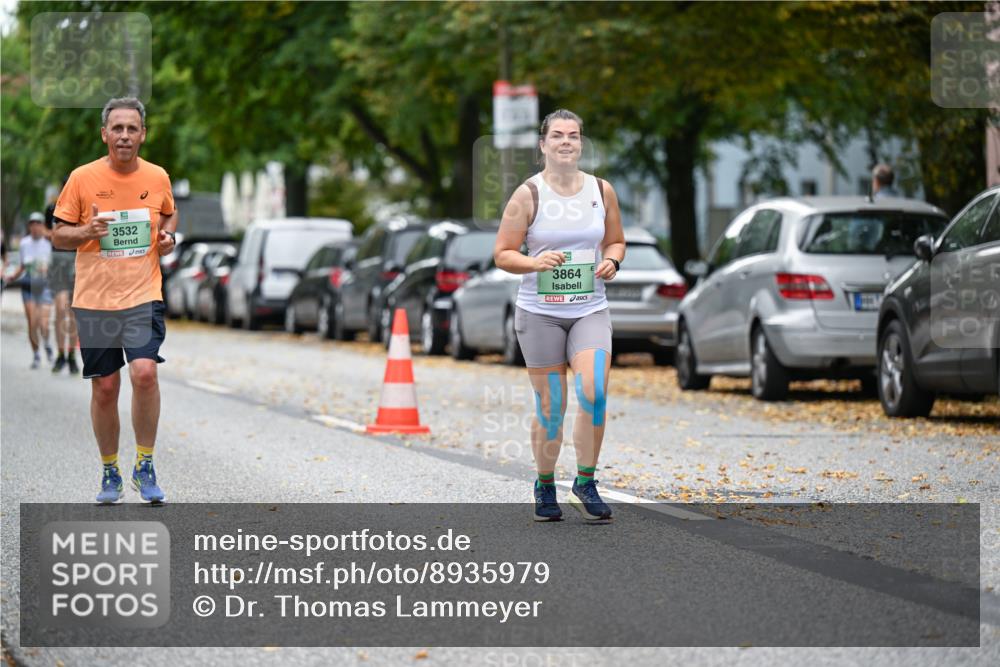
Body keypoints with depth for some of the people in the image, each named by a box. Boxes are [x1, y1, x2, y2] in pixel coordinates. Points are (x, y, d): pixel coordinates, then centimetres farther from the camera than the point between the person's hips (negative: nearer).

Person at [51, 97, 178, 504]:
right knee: (104, 389, 4)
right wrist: (85, 232, -18)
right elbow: (58, 235, 2)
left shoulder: (158, 178, 3)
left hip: (143, 295, 0)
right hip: (94, 299, 0)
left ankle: (144, 466, -4)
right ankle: (110, 472, 22)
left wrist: (168, 234, 2)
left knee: (145, 372, -19)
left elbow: (169, 214, 23)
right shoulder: (82, 178, -3)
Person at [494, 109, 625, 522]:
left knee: (593, 393, -18)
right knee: (551, 407, 1)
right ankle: (545, 487, 21)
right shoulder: (528, 195, -4)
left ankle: (585, 484, -3)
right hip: (539, 313, -2)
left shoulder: (602, 191, 5)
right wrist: (536, 262, -21)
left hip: (590, 310, 2)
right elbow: (502, 254, -2)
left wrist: (612, 261, -4)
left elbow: (616, 241, 18)